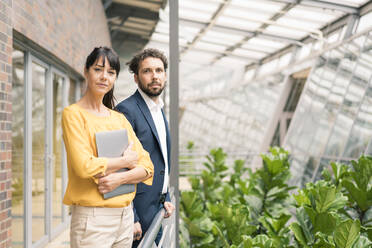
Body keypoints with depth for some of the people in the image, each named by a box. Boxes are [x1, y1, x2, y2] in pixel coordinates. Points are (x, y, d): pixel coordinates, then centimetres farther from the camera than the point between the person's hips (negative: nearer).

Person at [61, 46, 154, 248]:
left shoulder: (120, 118, 11)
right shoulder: (73, 114, -5)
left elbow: (147, 167, 5)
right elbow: (85, 166, -18)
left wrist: (120, 178, -13)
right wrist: (126, 160, -6)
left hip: (125, 215, 6)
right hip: (92, 218, -5)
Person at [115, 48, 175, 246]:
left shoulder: (159, 110, 14)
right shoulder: (126, 110, -14)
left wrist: (165, 198, 13)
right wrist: (131, 218, -21)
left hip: (156, 208, 9)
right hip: (138, 211, -8)